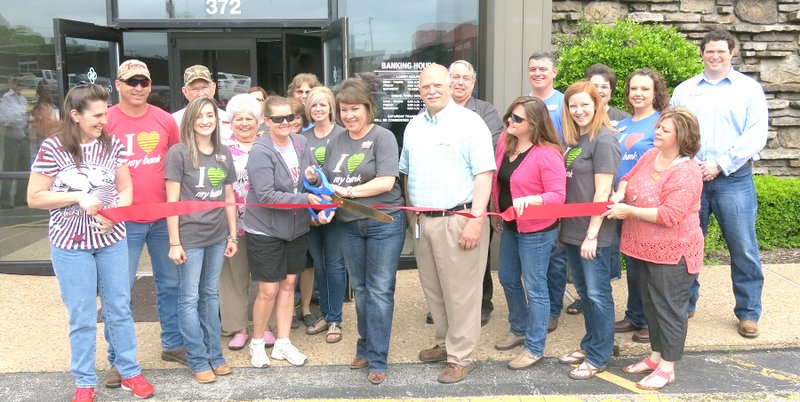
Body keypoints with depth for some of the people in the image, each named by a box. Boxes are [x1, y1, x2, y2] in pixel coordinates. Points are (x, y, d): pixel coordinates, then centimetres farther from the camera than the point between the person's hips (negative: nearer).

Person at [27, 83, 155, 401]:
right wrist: (78, 197, -17)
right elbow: (34, 198, -6)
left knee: (119, 309, 12)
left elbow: (125, 189, 5)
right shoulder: (53, 148, -10)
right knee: (81, 316, 7)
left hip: (112, 239, 3)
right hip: (71, 243, -3)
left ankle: (130, 371, 27)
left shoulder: (113, 144, -1)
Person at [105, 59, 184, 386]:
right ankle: (118, 359, 15)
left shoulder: (165, 120, 5)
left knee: (170, 282, 13)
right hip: (124, 220, -3)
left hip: (164, 217, 3)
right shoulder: (105, 121, -5)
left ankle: (173, 344, 28)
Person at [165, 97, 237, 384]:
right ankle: (198, 360, 14)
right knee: (190, 299, 4)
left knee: (211, 295, 14)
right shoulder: (178, 152, -7)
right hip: (190, 236, -5)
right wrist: (175, 242, -11)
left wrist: (233, 235, 11)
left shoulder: (224, 154, 7)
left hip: (217, 237, 5)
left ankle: (214, 354, 24)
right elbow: (172, 200, -9)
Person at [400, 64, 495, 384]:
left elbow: (484, 174, -12)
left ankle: (461, 357, 13)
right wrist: (411, 214, 15)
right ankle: (445, 343, 32)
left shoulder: (470, 123, -7)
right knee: (433, 289, 15)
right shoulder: (413, 126, 13)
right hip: (422, 222, 7)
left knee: (460, 292, 0)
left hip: (458, 220, -6)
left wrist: (475, 220, -19)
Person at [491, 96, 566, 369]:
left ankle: (535, 348, 17)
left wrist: (529, 199, -38)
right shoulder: (505, 142, 0)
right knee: (508, 280, 21)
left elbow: (558, 196, -22)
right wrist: (498, 213, 16)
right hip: (510, 226, 8)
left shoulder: (547, 155, -21)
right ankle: (519, 329, 42)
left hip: (536, 231, -8)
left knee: (534, 288, 2)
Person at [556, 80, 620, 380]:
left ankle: (598, 357, 14)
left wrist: (592, 235, -19)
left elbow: (602, 192, -17)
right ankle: (589, 345, 31)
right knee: (583, 291, 17)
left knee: (597, 293, 2)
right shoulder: (573, 139, 11)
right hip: (571, 230, 8)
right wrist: (563, 226, 13)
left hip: (593, 233, -8)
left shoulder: (603, 140, -13)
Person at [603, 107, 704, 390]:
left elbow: (668, 215, -27)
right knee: (651, 304, 19)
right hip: (644, 249, 9)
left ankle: (667, 368, 16)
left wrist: (629, 211, -21)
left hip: (672, 253, -9)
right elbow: (629, 178, 17)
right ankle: (656, 356, 34)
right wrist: (619, 194, -6)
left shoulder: (685, 173, -22)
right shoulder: (650, 155, 4)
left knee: (669, 308, 4)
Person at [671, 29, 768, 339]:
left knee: (743, 248, 2)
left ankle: (748, 313, 16)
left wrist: (721, 164, -13)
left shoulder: (749, 88, 5)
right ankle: (684, 303, 24)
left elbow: (756, 134, -4)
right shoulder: (684, 90, 11)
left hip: (734, 179, -2)